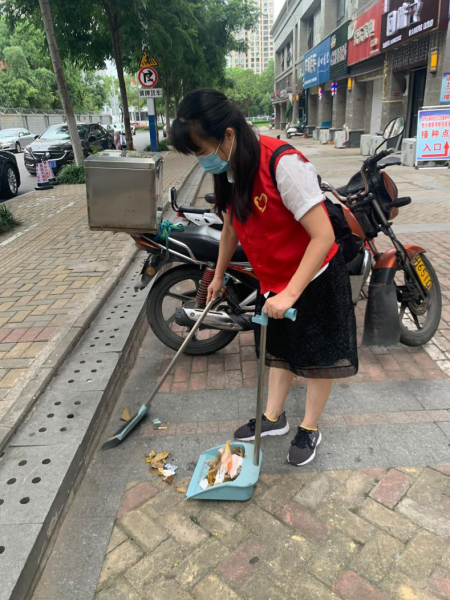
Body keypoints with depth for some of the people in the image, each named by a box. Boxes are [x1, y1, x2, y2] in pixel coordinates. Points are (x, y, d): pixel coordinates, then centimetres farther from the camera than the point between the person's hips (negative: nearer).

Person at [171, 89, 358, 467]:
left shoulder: (284, 164, -30)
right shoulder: (229, 170, -5)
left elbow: (323, 236, -30)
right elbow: (232, 226, 10)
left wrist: (290, 294, -31)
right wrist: (218, 276, 19)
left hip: (315, 278, -7)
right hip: (273, 279, 7)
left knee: (318, 355, 9)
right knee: (278, 349, 18)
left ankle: (310, 428, 29)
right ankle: (273, 418, 36)